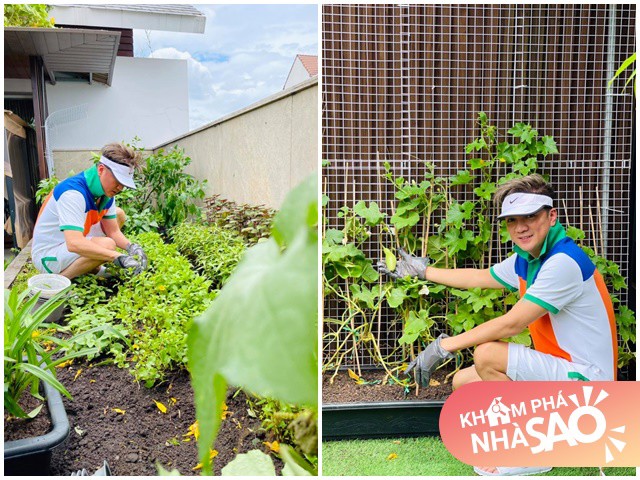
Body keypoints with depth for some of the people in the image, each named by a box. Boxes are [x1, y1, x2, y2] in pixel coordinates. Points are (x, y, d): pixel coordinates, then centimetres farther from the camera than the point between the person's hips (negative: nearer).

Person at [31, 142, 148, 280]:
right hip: (47, 254, -9)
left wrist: (131, 247, -19)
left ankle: (93, 268, 8)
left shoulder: (106, 191, -4)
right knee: (106, 245, -32)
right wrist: (118, 257, -44)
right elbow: (74, 243, -40)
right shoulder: (73, 192, -30)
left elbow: (113, 231, 2)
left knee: (119, 215, 10)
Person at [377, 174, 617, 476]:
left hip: (585, 378, -9)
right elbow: (480, 277, 20)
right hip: (560, 367, 9)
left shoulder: (564, 261, -24)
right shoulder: (526, 259, 4)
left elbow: (511, 324, -25)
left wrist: (444, 346, -20)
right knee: (463, 382, 3)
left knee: (487, 354, -25)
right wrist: (423, 271, 24)